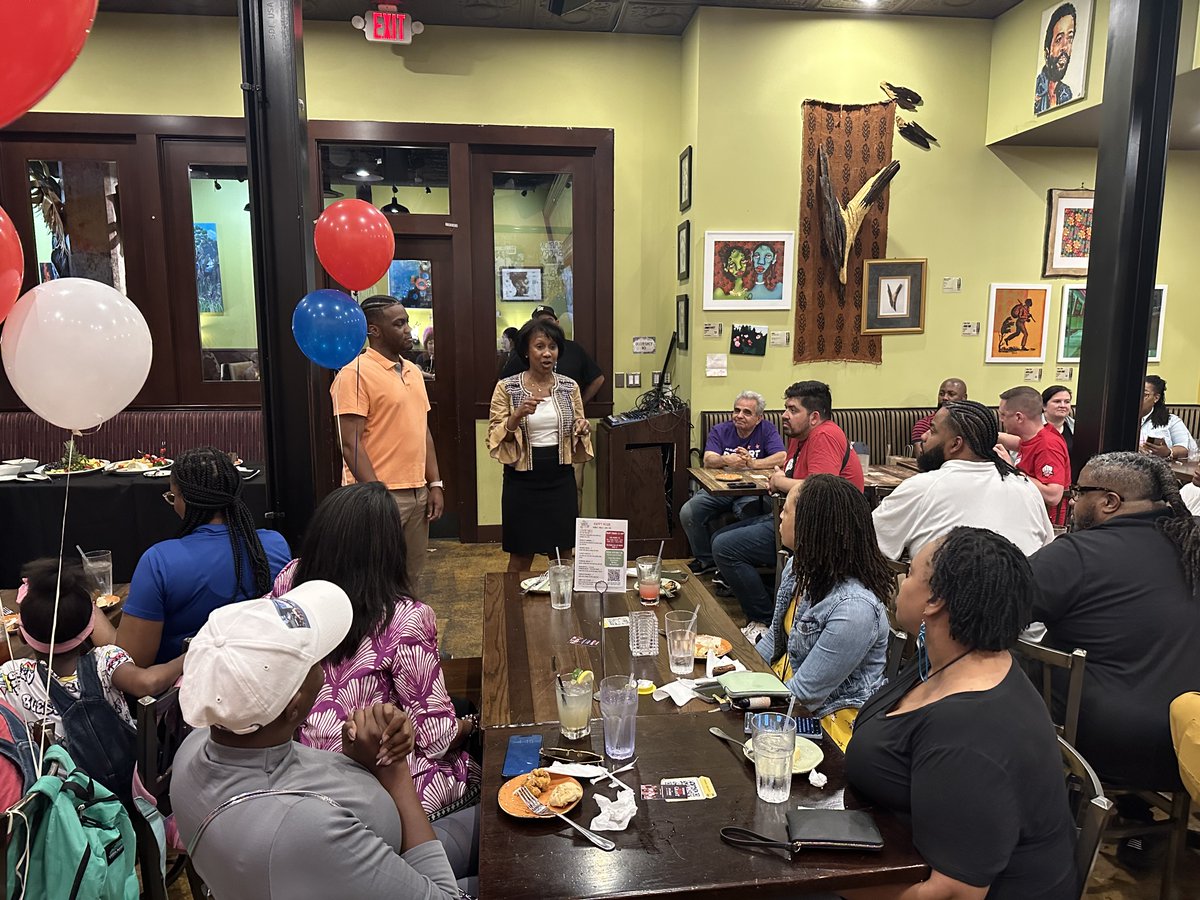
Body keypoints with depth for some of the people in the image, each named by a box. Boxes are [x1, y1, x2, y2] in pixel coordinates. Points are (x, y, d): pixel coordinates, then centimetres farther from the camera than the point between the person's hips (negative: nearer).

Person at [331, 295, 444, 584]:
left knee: (410, 577, 15)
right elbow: (351, 443, -16)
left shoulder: (413, 371, 13)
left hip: (418, 492, 7)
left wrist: (435, 484, 10)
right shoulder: (355, 374, -11)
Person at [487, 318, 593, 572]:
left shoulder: (570, 387, 3)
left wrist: (582, 430, -11)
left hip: (560, 479, 3)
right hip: (522, 480, -2)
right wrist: (518, 415, -24)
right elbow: (495, 438, -7)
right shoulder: (506, 387, -5)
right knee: (521, 558, 8)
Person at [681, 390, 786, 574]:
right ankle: (705, 559, 5)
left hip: (750, 491, -2)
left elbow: (782, 457, -15)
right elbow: (708, 461, -11)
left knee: (751, 510, -37)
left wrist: (752, 463, -28)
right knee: (687, 513, -19)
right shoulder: (719, 430, 6)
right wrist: (724, 460, -35)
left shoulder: (767, 430, 2)